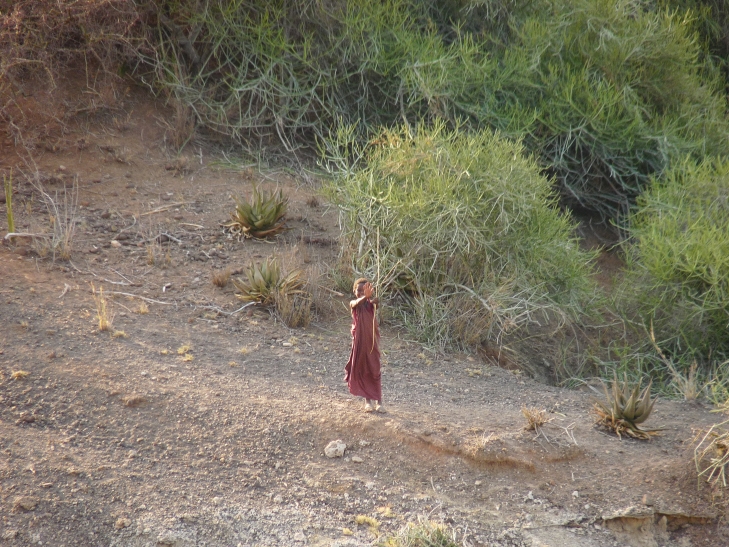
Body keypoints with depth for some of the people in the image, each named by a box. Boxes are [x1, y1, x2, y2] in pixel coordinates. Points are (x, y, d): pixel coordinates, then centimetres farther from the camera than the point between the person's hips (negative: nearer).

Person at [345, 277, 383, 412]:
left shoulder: (370, 303, -1)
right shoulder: (354, 303, -2)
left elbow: (376, 304, -26)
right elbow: (357, 303, -27)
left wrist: (371, 297, -50)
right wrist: (365, 297, -49)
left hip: (371, 340, -1)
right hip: (359, 341, 1)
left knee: (374, 370, -1)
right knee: (361, 370, 5)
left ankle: (378, 401, 1)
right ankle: (368, 400, 15)